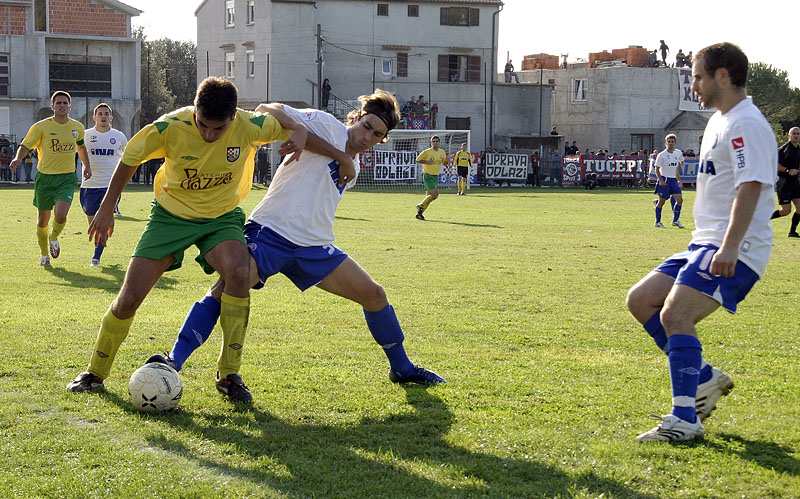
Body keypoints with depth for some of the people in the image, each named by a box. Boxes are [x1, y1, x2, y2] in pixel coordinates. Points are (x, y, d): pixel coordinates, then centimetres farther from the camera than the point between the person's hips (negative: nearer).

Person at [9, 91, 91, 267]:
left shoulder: (77, 127, 6)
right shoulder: (41, 126, -5)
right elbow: (25, 145, -4)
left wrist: (87, 165, 23)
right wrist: (18, 158, -24)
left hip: (67, 178, 1)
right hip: (45, 178, -1)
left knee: (61, 214, -20)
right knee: (43, 219, 6)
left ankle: (54, 238, 13)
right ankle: (44, 254, 29)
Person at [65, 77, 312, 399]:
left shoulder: (250, 126, -21)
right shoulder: (171, 127, -23)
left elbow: (281, 118, 1)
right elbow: (130, 159, -4)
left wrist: (299, 133, -22)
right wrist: (106, 208, 0)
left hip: (221, 218, 0)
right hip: (171, 213, 0)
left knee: (238, 272, -31)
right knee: (129, 298, -6)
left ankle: (228, 373, -16)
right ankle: (95, 373, 20)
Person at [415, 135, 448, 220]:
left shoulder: (442, 152, 9)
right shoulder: (427, 152, -9)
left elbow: (444, 164, 18)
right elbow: (418, 159, -1)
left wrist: (446, 160, -5)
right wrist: (427, 162, -16)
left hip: (436, 176, 7)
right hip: (428, 176, -7)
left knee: (429, 197, 7)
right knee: (435, 194, -19)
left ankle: (419, 213, 16)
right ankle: (420, 206, -2)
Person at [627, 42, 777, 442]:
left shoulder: (746, 123, -13)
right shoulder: (720, 121, 19)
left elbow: (751, 186, -24)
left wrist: (730, 246, -33)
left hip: (735, 252, -11)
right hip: (707, 244, 11)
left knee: (675, 315, -23)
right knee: (640, 300, 8)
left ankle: (684, 421, -21)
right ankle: (703, 379, 13)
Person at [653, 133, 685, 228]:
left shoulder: (678, 153, 6)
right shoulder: (662, 155, -10)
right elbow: (657, 169, -9)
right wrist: (661, 180, -19)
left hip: (673, 180, 5)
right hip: (664, 179, -5)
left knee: (680, 199, -4)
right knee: (662, 201, 0)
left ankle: (675, 220, 8)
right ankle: (657, 222, 11)